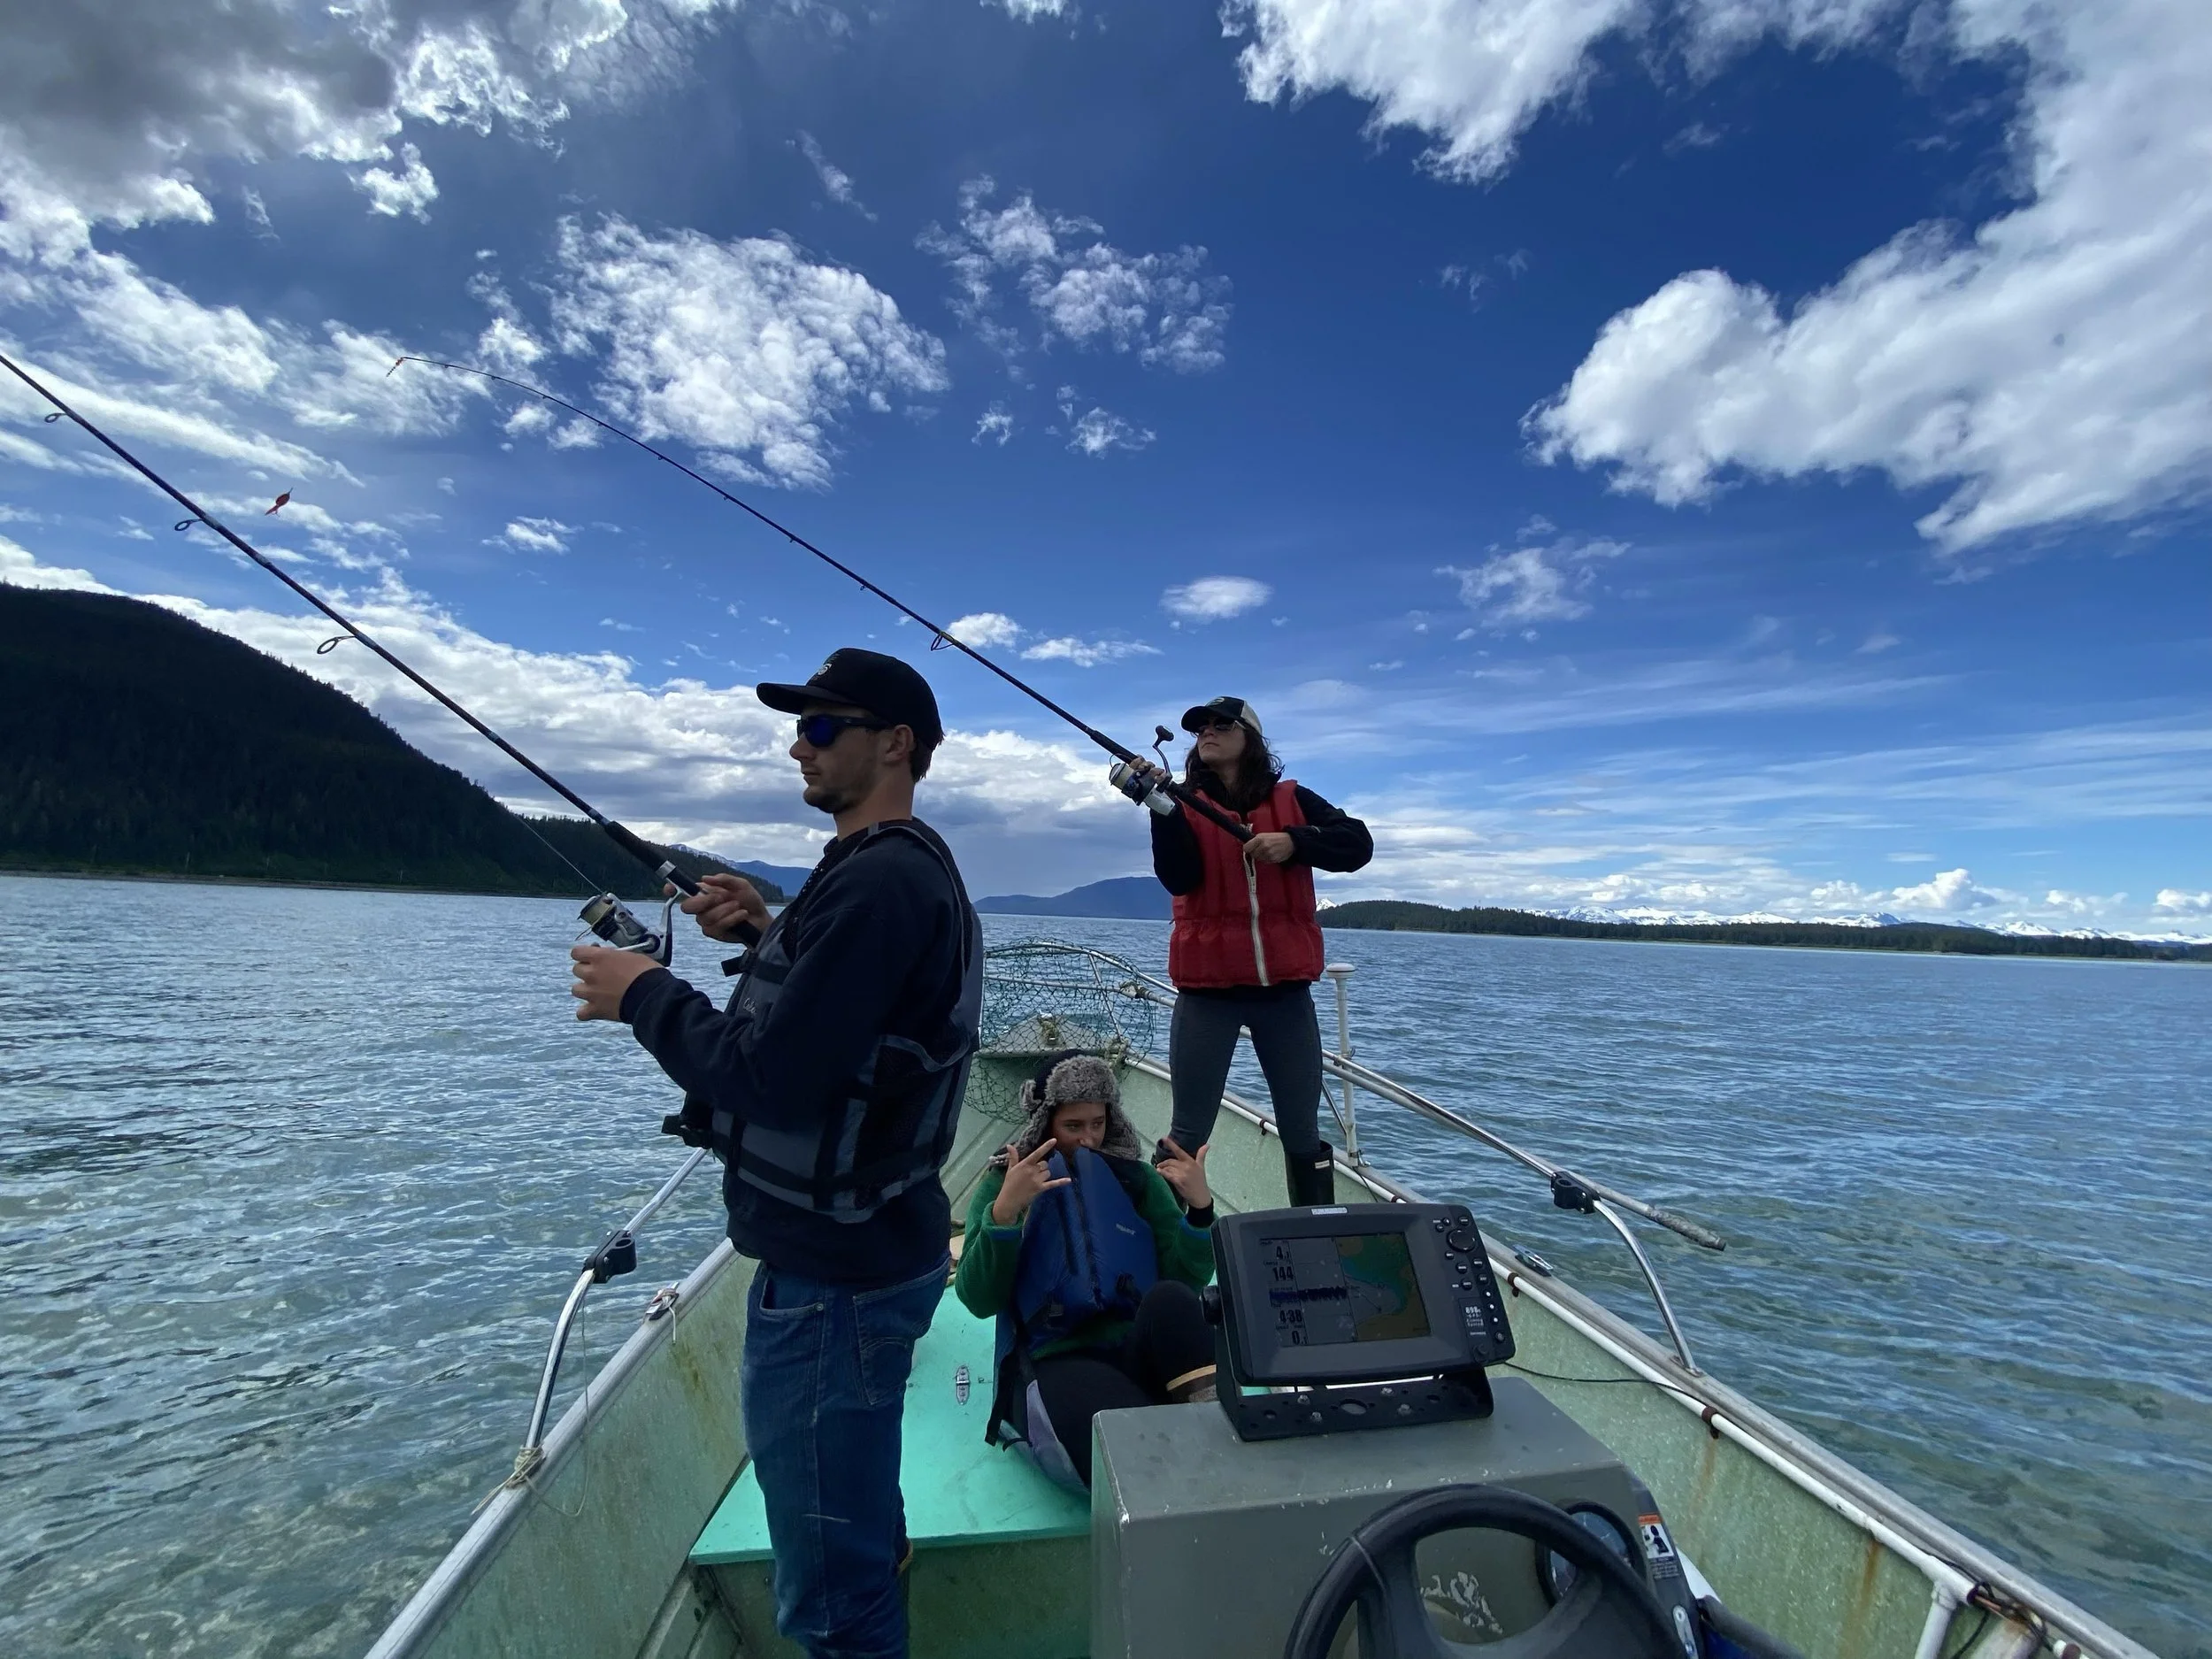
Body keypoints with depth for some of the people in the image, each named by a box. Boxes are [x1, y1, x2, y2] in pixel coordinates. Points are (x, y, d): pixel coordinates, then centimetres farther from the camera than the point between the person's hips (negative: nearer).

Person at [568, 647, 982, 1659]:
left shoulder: (879, 881, -24)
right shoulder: (912, 868, 9)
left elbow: (773, 1082, -27)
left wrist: (645, 995, -13)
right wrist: (769, 939, 6)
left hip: (834, 1273, -10)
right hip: (870, 1249, 10)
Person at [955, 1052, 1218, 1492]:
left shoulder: (1137, 1178, 13)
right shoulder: (1003, 1183, 7)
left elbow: (1189, 1280, 5)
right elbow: (978, 1300, -4)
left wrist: (1201, 1207, -13)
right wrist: (1004, 1212, -20)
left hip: (1141, 1351, 4)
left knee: (1171, 1297, -34)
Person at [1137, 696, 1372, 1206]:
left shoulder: (1291, 799, 6)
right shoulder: (1184, 804, 3)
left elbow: (1358, 844, -3)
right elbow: (1179, 879, -11)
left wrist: (1294, 842, -18)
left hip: (1284, 987, 1)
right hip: (1207, 990, -1)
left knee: (1303, 1134, 12)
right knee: (1190, 1133, 4)